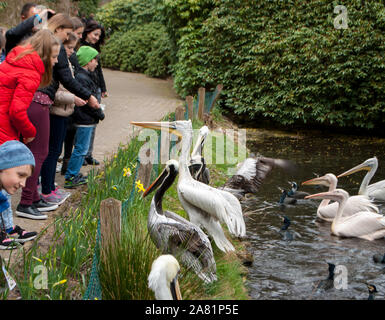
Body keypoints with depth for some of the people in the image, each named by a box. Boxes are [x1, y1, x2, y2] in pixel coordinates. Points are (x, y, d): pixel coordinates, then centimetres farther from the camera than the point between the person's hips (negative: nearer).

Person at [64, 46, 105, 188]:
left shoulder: (85, 76, 13)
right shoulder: (82, 78, -19)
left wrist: (98, 113, 13)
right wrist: (100, 114, -9)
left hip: (86, 119, 10)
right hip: (85, 120, -10)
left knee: (81, 148, 17)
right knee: (81, 149, -4)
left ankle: (74, 174, 26)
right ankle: (70, 177, 2)